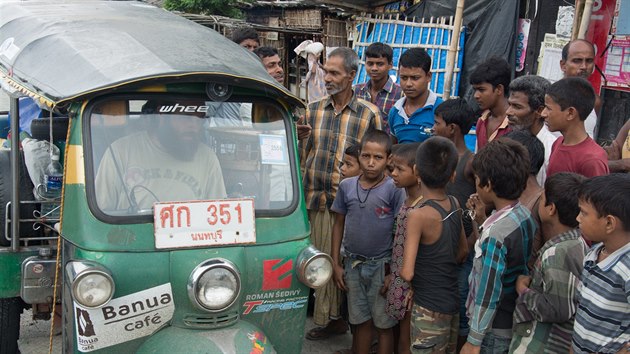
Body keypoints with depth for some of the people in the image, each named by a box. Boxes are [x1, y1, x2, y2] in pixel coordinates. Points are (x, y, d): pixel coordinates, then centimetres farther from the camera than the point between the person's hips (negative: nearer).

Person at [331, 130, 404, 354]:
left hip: (381, 266, -3)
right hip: (353, 264, 3)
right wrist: (336, 264, 6)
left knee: (384, 324, 9)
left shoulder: (394, 190, -11)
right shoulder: (347, 186, -1)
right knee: (361, 321, 16)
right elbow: (339, 224, 7)